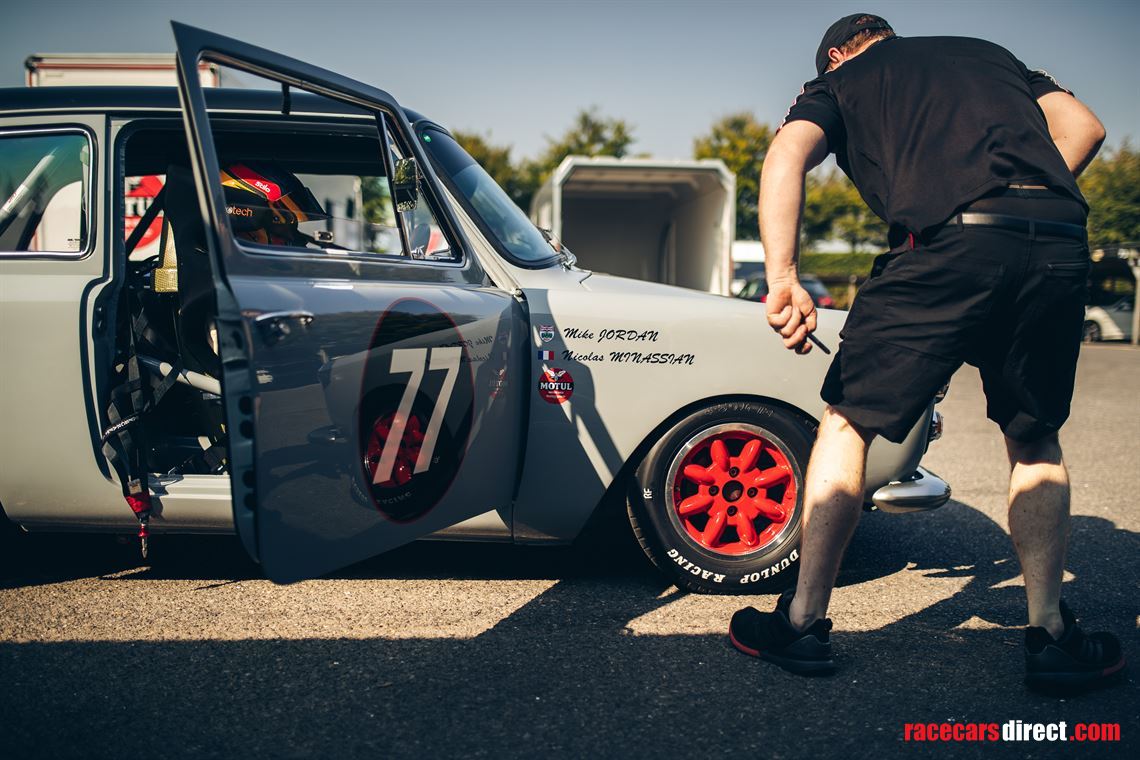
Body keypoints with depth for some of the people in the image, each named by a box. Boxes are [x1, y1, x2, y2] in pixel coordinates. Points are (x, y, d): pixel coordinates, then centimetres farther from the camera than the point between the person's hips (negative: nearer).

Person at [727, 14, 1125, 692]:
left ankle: (804, 621, 16)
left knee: (848, 423, 12)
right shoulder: (989, 53, 33)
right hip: (1062, 247, 4)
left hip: (948, 243, -4)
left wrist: (783, 279, -11)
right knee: (1035, 440, 23)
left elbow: (788, 153, -1)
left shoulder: (843, 79, 21)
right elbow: (1084, 127, 21)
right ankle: (1051, 633, 24)